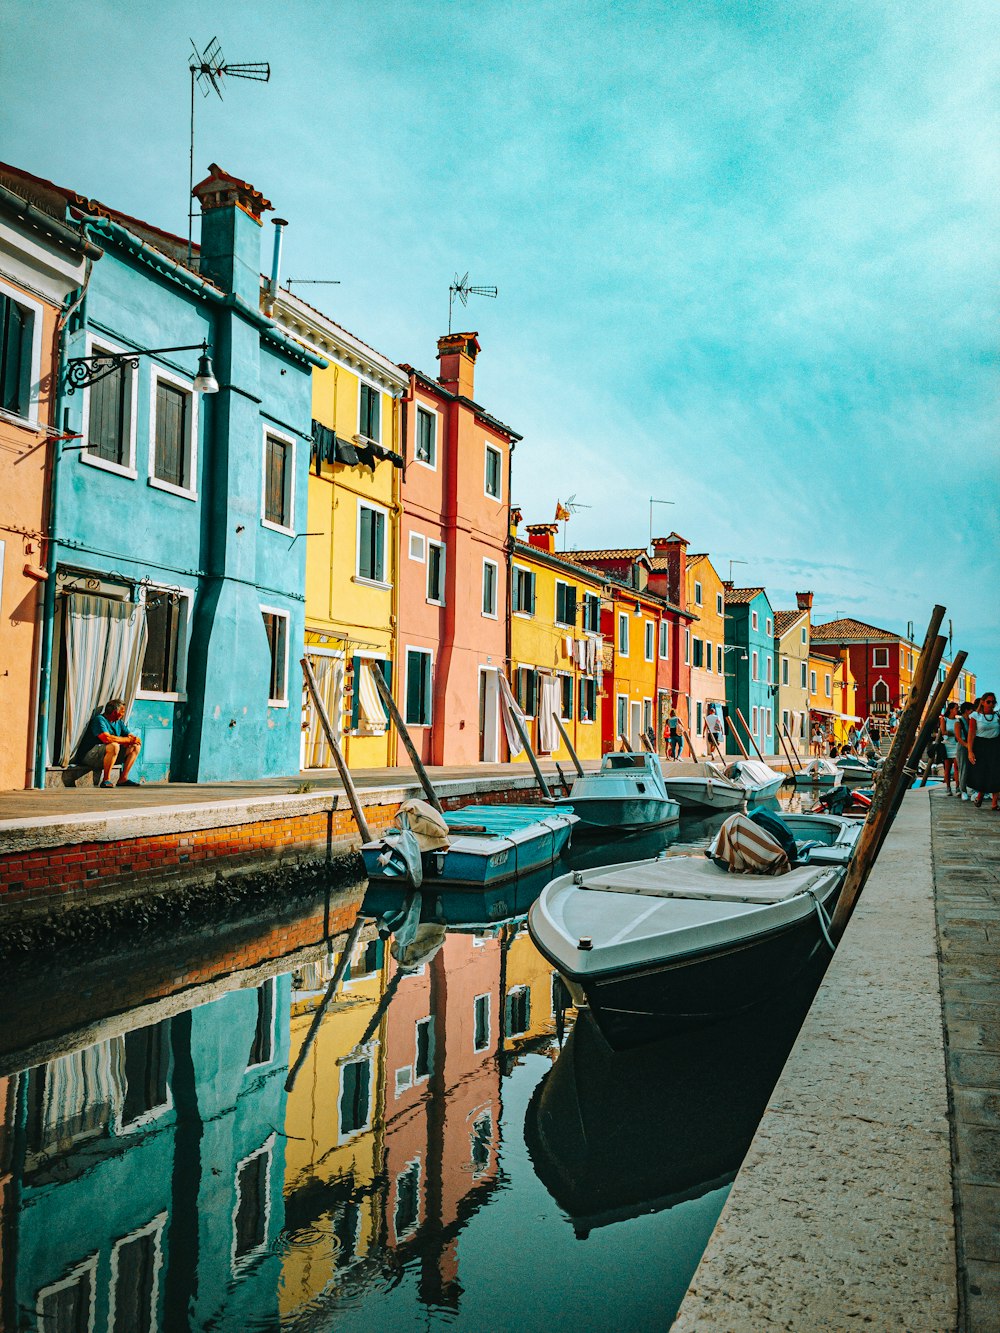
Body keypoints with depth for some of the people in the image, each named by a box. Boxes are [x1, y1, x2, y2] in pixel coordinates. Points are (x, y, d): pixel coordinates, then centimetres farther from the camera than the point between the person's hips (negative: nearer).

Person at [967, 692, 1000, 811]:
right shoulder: (975, 716, -3)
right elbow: (971, 734, -5)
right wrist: (970, 751, -12)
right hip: (980, 746, -1)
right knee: (980, 773, 1)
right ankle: (980, 794, 31)